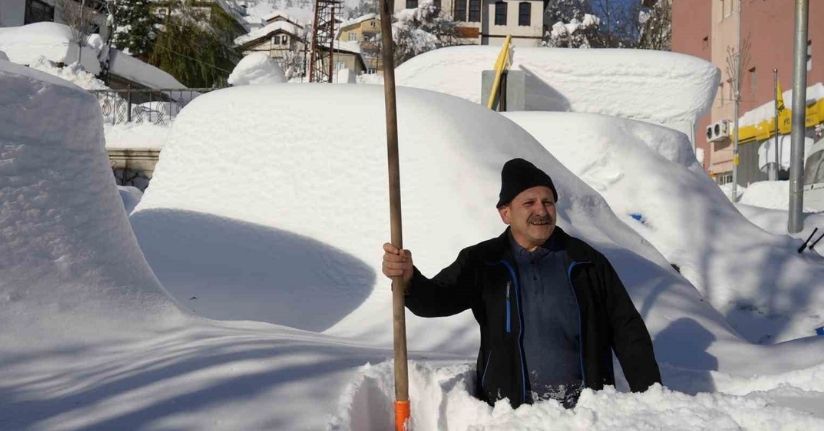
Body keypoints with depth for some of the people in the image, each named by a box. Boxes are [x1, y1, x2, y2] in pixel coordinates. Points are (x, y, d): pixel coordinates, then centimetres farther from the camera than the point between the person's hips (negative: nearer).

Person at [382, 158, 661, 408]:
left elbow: (628, 331, 5)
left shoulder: (587, 262, 2)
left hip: (585, 411, 0)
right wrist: (408, 279, -33)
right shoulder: (483, 263, 1)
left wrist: (650, 399, 0)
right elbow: (436, 300, -11)